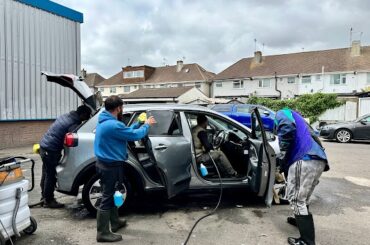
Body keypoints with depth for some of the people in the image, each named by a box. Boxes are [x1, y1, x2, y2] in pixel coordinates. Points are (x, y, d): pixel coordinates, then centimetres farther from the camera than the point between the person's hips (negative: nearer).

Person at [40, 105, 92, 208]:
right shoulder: (74, 124, -20)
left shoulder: (66, 116, 9)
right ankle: (48, 201, 12)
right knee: (51, 176, 1)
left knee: (46, 174, 18)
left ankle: (44, 198, 31)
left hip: (44, 146, 10)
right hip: (51, 150, -10)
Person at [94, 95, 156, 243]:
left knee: (111, 195, 21)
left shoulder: (105, 122, 9)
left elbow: (126, 132, 17)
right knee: (108, 198, 0)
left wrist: (139, 123, 17)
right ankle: (103, 233, 12)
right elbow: (135, 135, -19)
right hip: (111, 166, -11)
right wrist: (146, 125, -2)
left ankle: (115, 223, 37)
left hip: (106, 164, 11)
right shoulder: (113, 125, -25)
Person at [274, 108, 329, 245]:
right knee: (303, 197, 26)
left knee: (296, 198, -2)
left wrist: (283, 154, -7)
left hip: (305, 159, -9)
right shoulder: (297, 120, 39)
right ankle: (301, 220, 45)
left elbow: (287, 127, -14)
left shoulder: (282, 114, 13)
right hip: (319, 160, 9)